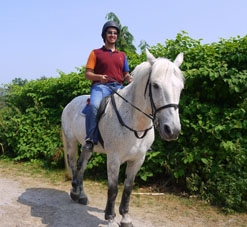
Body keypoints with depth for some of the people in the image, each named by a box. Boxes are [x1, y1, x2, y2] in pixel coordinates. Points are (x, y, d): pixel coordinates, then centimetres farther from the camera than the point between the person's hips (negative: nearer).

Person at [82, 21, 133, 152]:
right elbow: (87, 74, 4)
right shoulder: (96, 53, 10)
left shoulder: (122, 55, 22)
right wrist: (99, 77, -17)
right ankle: (90, 139, -28)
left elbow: (126, 75, 22)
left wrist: (129, 78, -3)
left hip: (119, 87, 4)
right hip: (101, 86, -4)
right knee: (94, 105, -36)